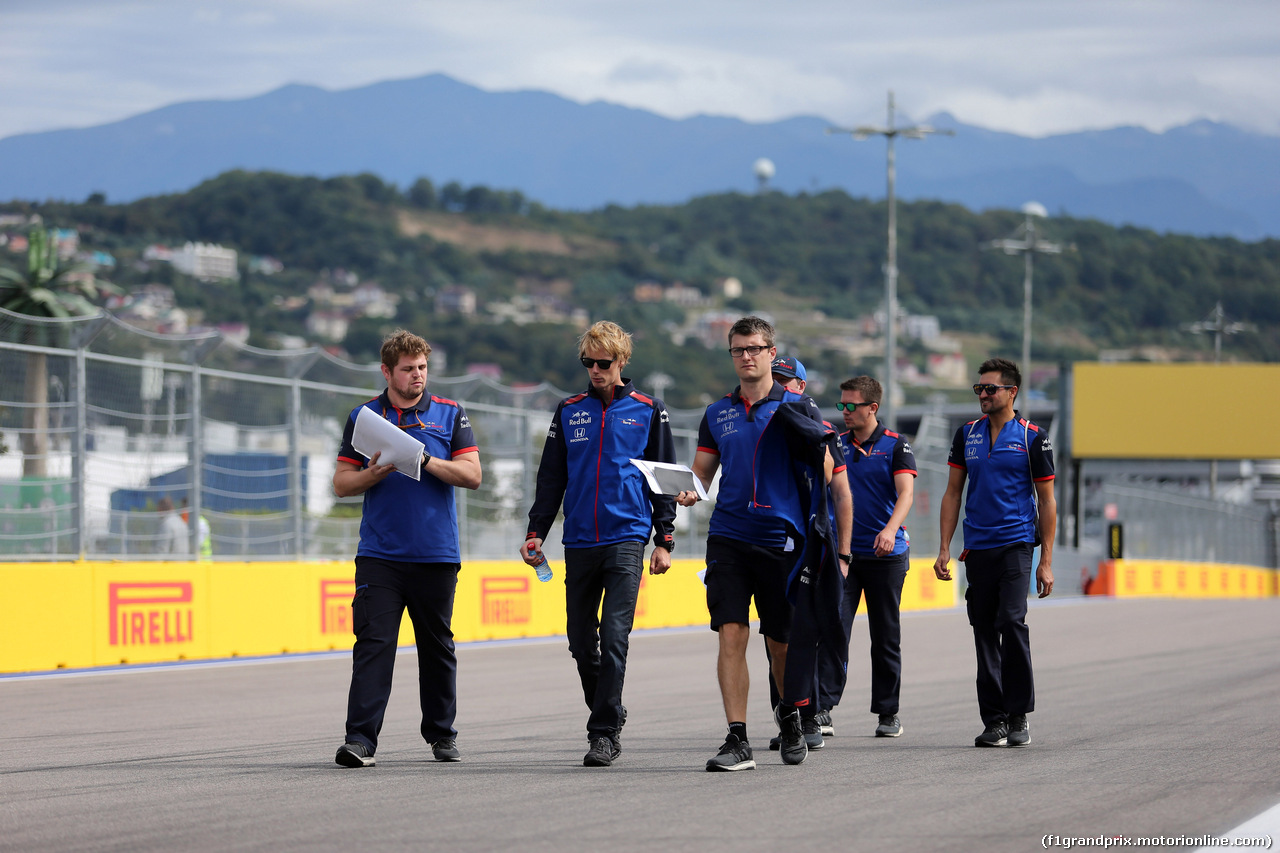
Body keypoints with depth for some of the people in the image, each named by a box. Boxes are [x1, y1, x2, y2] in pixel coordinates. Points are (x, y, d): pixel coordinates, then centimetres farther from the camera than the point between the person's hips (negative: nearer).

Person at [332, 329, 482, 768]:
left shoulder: (449, 414, 7)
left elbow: (471, 474, -1)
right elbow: (342, 483, 8)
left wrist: (425, 459, -12)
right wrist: (374, 473, -12)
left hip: (436, 553, 1)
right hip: (380, 554, -1)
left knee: (437, 648, 10)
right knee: (372, 645, -10)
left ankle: (441, 732, 24)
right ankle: (360, 739, -14)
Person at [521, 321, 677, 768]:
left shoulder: (648, 411, 6)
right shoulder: (569, 412, 13)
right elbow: (551, 478, 16)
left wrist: (665, 540, 1)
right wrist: (536, 532, 7)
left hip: (627, 538, -4)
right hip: (579, 542, 4)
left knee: (614, 637, -13)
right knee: (581, 639, 6)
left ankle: (605, 732, -11)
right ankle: (608, 713, 26)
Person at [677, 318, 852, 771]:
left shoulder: (798, 408, 1)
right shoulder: (717, 414, 10)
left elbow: (823, 473, 1)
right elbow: (703, 470, 12)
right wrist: (690, 491, -11)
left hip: (783, 540, -2)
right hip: (728, 538, 2)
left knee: (781, 641, 8)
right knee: (731, 635, -11)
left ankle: (790, 714, 36)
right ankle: (737, 741, -10)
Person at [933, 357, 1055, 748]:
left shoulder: (1032, 437, 1)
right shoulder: (967, 435, 11)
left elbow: (1047, 501, 2)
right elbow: (953, 493, 15)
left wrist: (1046, 562, -2)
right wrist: (944, 548, 6)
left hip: (1016, 543, -4)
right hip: (977, 548, 4)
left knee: (1012, 621, -17)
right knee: (984, 632, 4)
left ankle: (1019, 716, -8)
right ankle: (994, 719, 10)